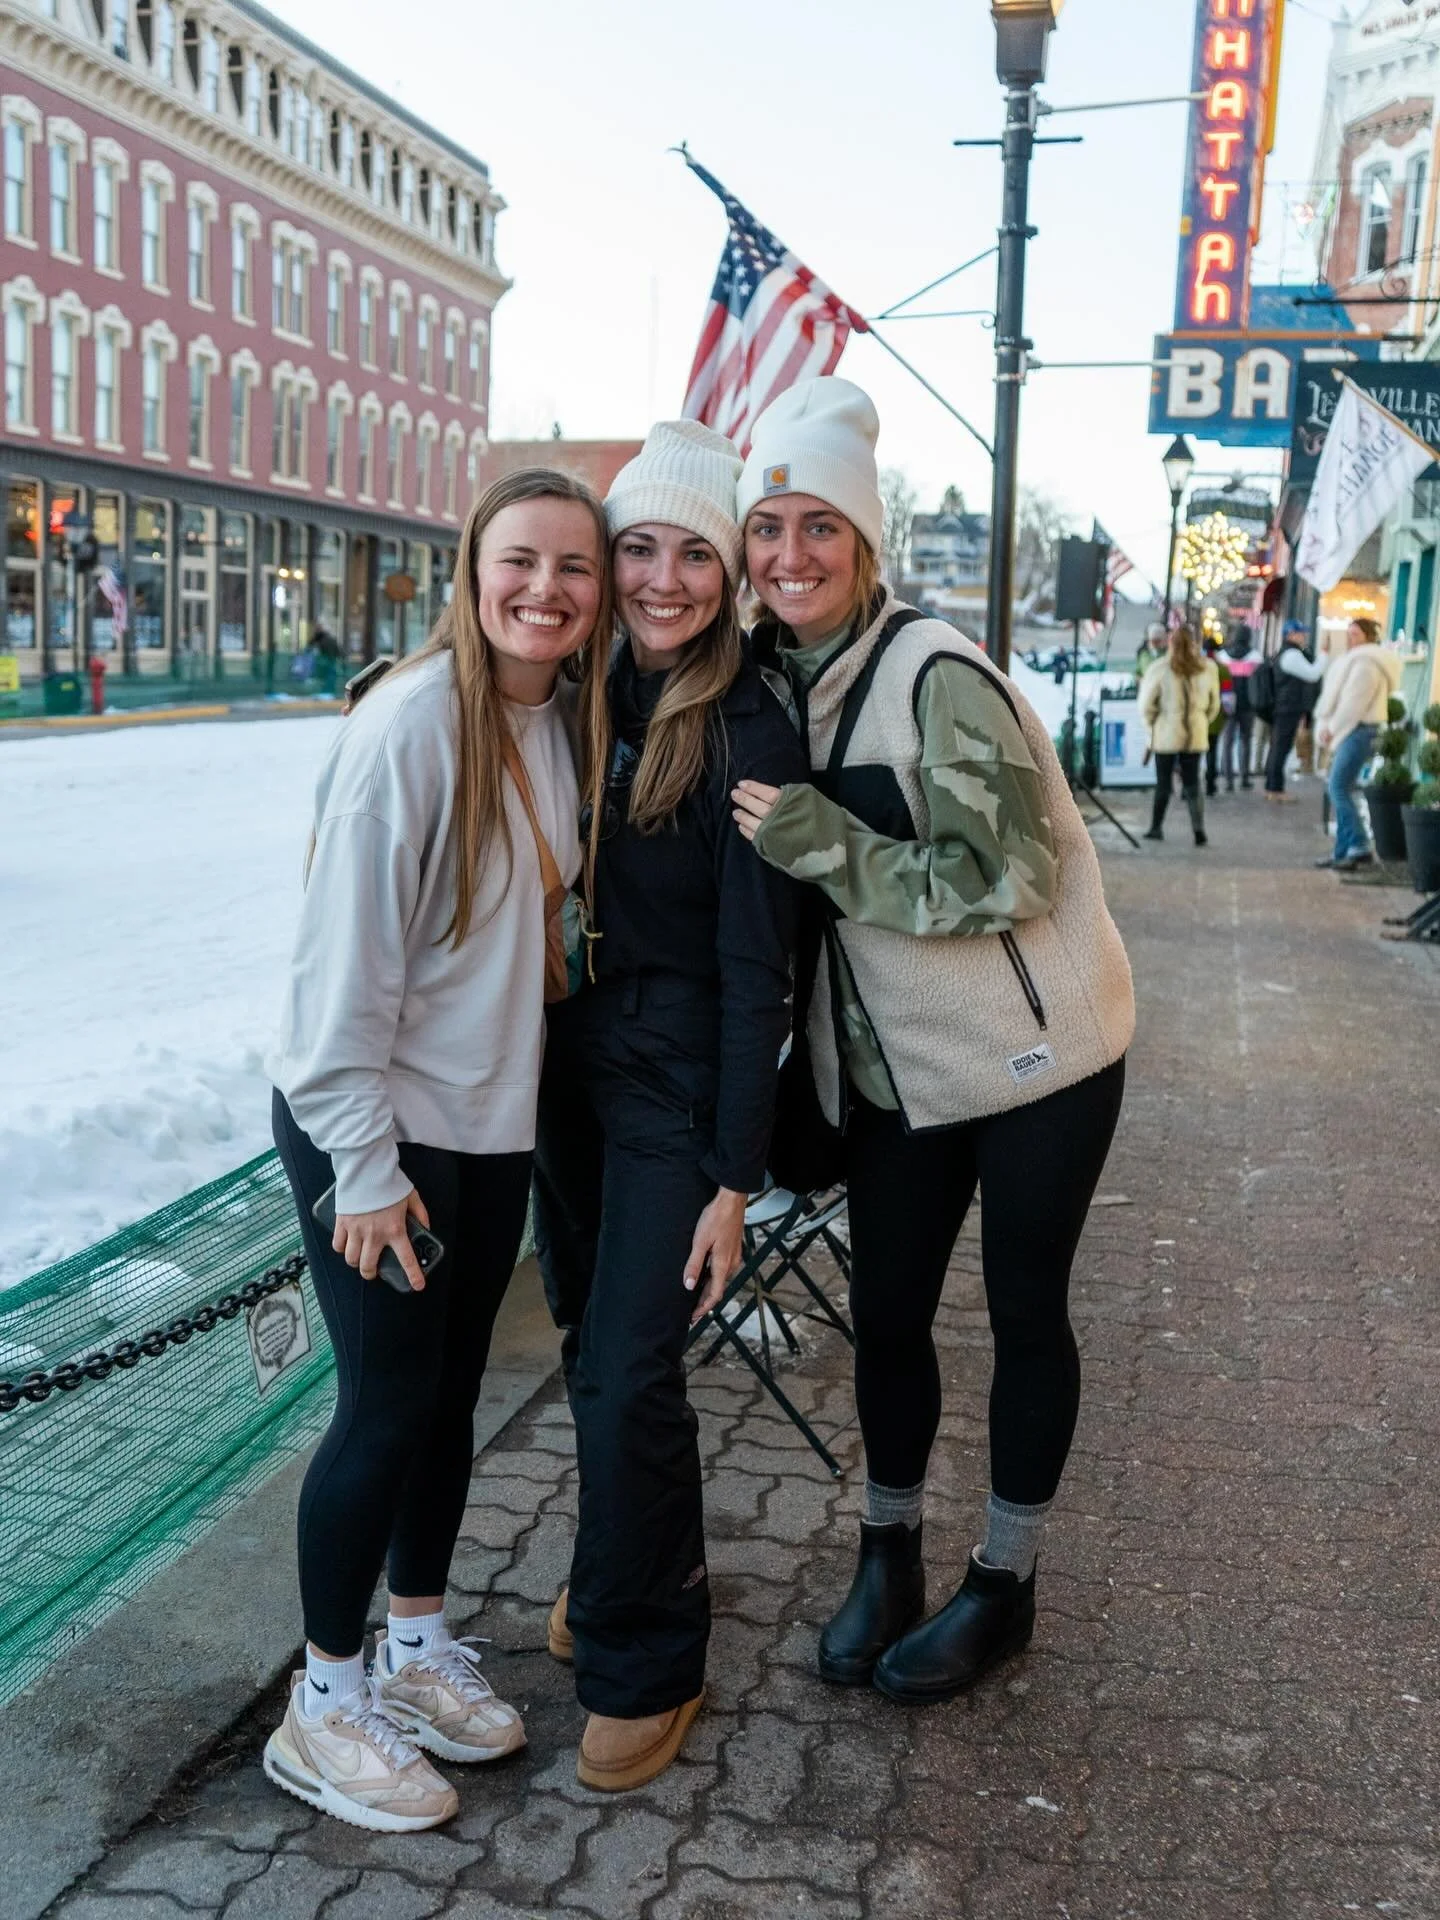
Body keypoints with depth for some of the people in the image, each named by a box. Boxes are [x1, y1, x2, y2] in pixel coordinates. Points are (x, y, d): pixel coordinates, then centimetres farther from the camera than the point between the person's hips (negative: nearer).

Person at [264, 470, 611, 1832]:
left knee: (449, 1394, 17)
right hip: (373, 1129, -7)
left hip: (493, 1119, 7)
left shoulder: (562, 724, 3)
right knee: (386, 1410, 2)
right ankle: (322, 1706, 23)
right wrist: (365, 1165, -19)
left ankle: (417, 1648, 36)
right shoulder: (416, 720, -20)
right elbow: (346, 952, -20)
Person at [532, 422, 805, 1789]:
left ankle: (645, 1663, 17)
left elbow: (755, 970, -14)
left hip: (676, 1087, -6)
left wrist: (734, 1177, -15)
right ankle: (637, 1569, 40)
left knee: (628, 1368, -4)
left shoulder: (748, 733, -14)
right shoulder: (588, 698, 3)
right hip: (569, 1069, 6)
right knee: (590, 1338, 15)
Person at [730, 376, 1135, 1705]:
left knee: (1024, 1312, 9)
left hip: (1034, 1050, -5)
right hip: (893, 1061, 6)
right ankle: (890, 1552, 35)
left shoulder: (936, 674, -21)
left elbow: (1005, 880, -23)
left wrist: (822, 842, -27)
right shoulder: (772, 679, 0)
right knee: (886, 1311, 13)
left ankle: (1004, 1584, 28)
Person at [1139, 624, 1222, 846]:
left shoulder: (1161, 669, -11)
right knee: (1193, 782, 9)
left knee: (1163, 782, 9)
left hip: (1167, 733, -3)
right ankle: (1199, 830, -2)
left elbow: (1146, 704, -7)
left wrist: (1151, 726, 8)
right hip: (1196, 734, 3)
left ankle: (1156, 827, 16)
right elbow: (1214, 704, 8)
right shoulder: (1208, 669, 0)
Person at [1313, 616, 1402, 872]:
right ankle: (1343, 852, 9)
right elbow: (1330, 697, 16)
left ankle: (1360, 848, -17)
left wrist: (1332, 728, -11)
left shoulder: (1365, 663, -12)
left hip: (1359, 732, -10)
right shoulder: (1352, 661, 21)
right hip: (1347, 733, 10)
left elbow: (1354, 704, -18)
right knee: (1341, 790, 8)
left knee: (1339, 789, -14)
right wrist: (1324, 726, 2)